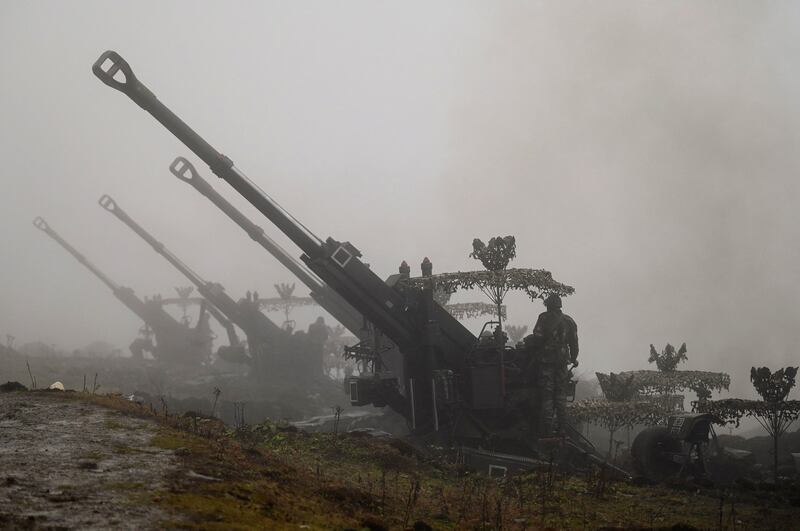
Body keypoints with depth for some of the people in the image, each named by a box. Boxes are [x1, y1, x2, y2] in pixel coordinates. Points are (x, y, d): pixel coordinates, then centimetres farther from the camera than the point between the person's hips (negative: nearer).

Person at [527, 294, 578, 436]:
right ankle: (561, 426, 13)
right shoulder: (569, 321, 6)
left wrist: (527, 340, 5)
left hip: (546, 360, -4)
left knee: (547, 394, 0)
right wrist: (573, 358, 22)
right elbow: (574, 342, 9)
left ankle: (547, 427, -2)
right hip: (562, 361, 4)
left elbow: (538, 338, -15)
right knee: (560, 395, 12)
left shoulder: (544, 318, -8)